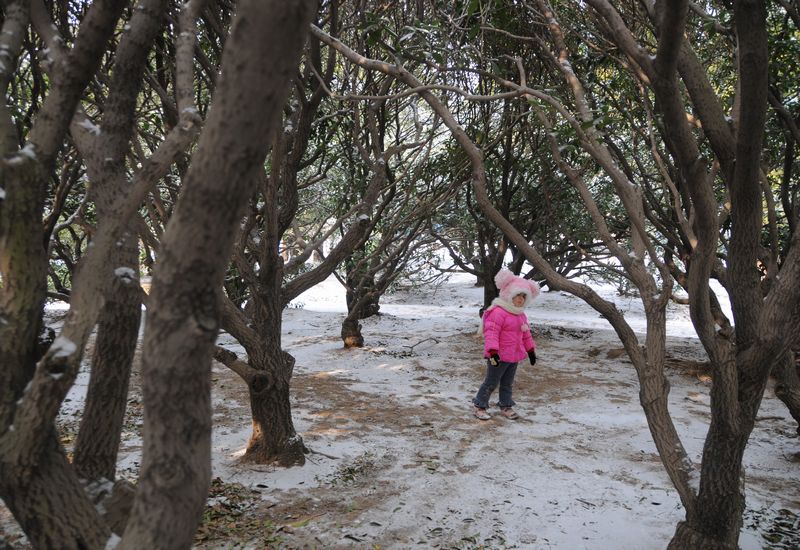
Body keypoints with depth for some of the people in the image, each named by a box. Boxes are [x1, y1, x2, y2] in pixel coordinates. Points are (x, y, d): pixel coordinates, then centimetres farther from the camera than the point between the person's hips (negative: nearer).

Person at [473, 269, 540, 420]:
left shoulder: (520, 315, 12)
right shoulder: (498, 312, -19)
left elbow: (526, 334, 22)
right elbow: (491, 333, -25)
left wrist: (530, 350, 23)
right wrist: (493, 352, -31)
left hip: (514, 356, 9)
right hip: (499, 356, -8)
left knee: (508, 383, 18)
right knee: (491, 382, 2)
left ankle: (506, 406, 30)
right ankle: (480, 406, 15)